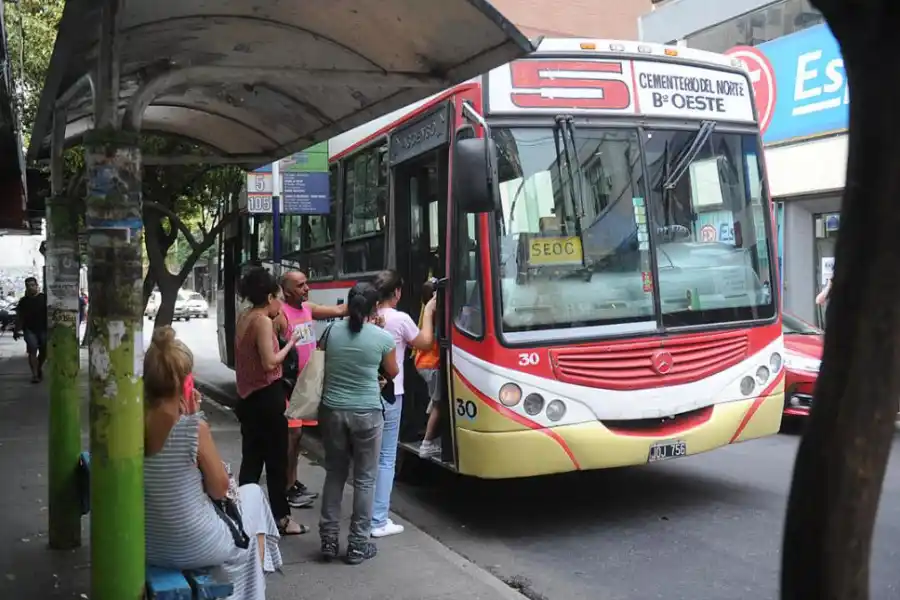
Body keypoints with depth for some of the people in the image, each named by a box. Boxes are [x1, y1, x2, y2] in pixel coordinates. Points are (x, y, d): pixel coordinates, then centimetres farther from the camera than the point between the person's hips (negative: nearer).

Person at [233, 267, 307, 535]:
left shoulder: (244, 317, 10)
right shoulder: (263, 321, -17)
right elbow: (270, 363, -22)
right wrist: (290, 342, -11)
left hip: (248, 397, 9)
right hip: (267, 397, -9)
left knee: (251, 459, 15)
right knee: (276, 460, 2)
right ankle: (281, 517, 10)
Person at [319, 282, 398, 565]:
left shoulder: (331, 330, -1)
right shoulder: (383, 337, -8)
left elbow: (321, 365, 12)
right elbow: (392, 373, 8)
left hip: (332, 410, 3)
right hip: (366, 413, -3)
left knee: (334, 474, 16)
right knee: (364, 478, 7)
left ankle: (329, 539, 19)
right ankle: (358, 544, 11)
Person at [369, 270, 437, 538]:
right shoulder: (400, 319, -12)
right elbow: (425, 343, 2)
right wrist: (428, 312, 13)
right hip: (389, 395, -6)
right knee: (386, 459, -1)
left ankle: (368, 513, 26)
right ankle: (379, 521, 0)